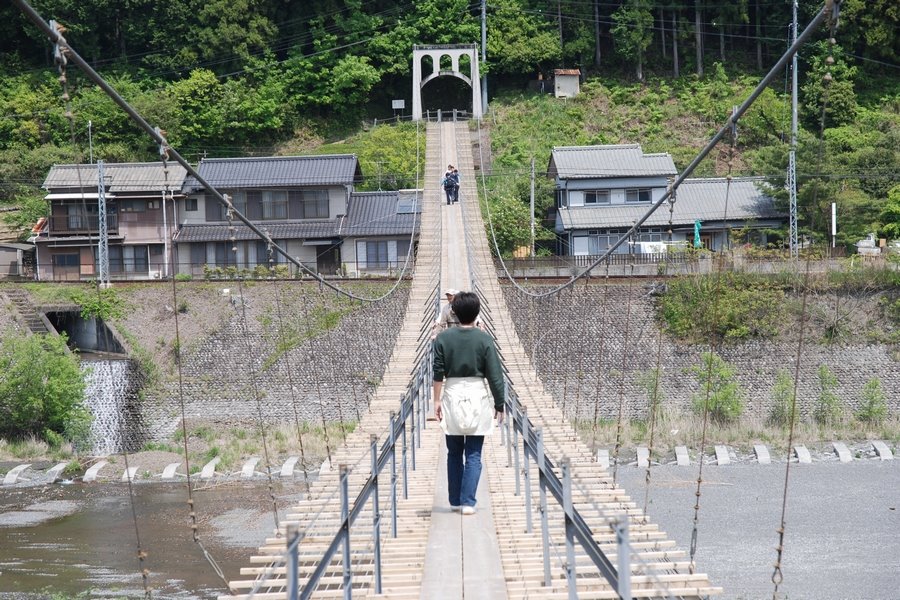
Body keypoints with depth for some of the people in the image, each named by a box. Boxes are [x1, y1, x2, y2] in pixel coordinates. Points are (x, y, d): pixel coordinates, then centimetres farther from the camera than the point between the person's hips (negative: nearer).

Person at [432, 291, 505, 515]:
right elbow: (495, 375, -5)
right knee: (473, 455, 2)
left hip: (452, 395, 2)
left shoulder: (444, 338, -2)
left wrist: (437, 400, 6)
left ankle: (455, 501, 18)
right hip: (478, 396, -1)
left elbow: (438, 372, -2)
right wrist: (499, 405, 2)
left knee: (454, 453, 13)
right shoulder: (484, 339, -6)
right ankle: (468, 502, -4)